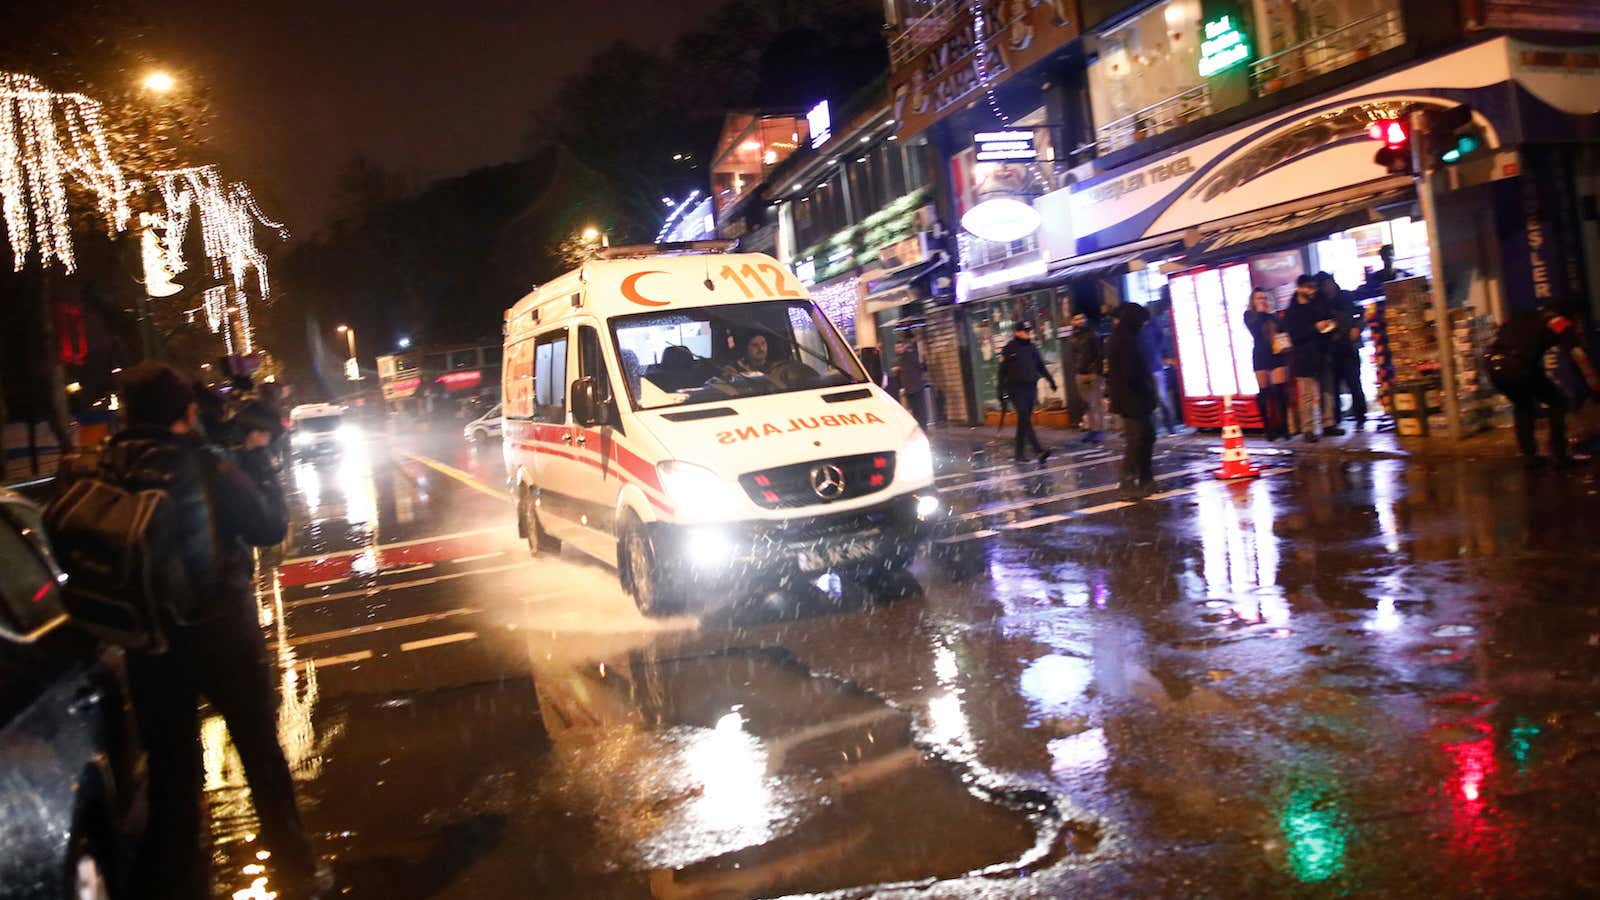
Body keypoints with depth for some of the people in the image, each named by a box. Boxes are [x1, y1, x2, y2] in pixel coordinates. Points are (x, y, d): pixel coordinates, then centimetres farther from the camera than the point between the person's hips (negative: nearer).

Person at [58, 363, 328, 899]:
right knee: (262, 754, 12)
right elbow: (270, 527, -7)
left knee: (171, 766, 17)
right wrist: (256, 459, 0)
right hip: (222, 632, -3)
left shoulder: (92, 476, -8)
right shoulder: (209, 467, -17)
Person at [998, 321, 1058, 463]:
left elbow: (1041, 366, 21)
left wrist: (1050, 380, 14)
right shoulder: (1009, 349, -4)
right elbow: (1002, 370, -3)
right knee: (1025, 420, -14)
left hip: (1031, 388, 6)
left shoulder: (1032, 348, 12)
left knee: (1024, 421, 9)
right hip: (1016, 390, -6)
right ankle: (1039, 449, -19)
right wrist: (1001, 389, -6)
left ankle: (1019, 452, 16)